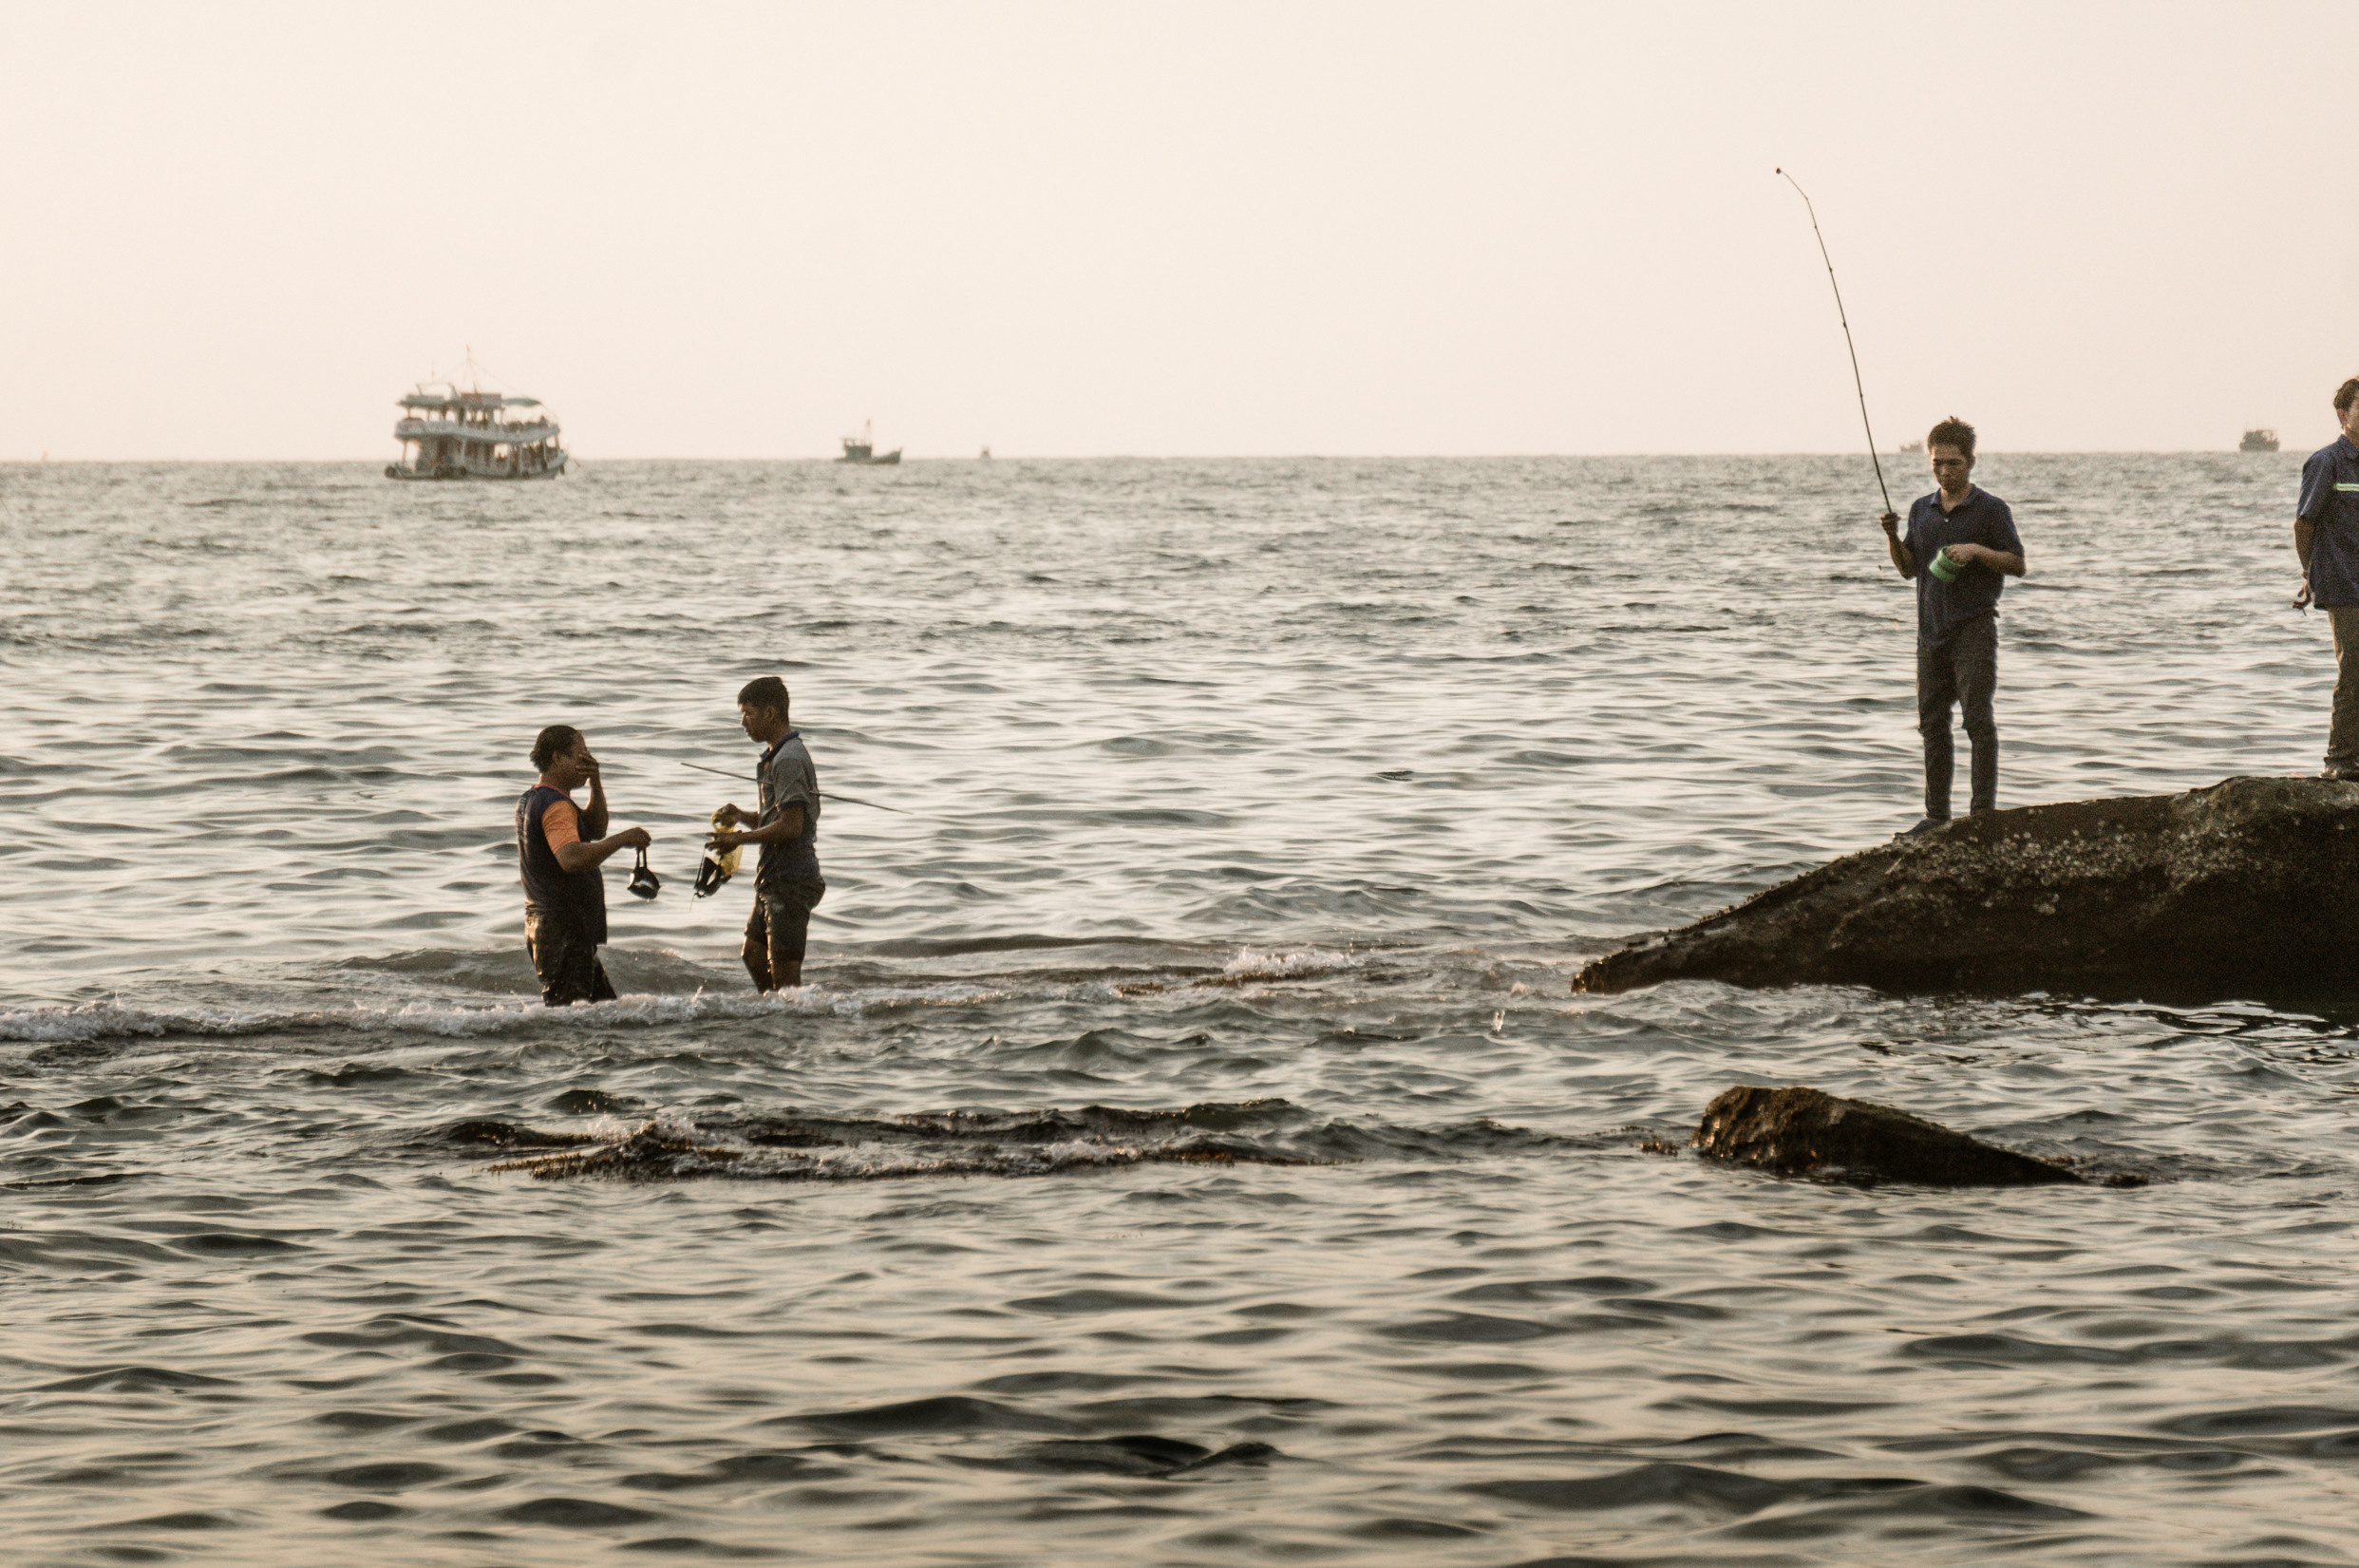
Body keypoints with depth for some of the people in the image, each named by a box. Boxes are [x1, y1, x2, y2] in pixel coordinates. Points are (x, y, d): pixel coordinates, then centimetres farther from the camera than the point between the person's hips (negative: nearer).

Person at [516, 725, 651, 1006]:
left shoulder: (530, 800, 16)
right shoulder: (555, 806, -17)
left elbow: (594, 828, 24)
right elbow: (571, 858, -34)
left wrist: (595, 782, 8)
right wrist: (622, 840, -25)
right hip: (563, 933, -11)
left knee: (605, 1004, 16)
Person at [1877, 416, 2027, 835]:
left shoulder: (1991, 509, -2)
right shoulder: (1922, 510, 14)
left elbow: (2017, 565, -3)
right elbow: (1909, 568, 16)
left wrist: (1977, 551, -17)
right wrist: (1892, 536, -1)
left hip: (1974, 628, -6)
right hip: (1932, 628, 6)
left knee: (1978, 719, -10)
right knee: (1932, 722, 7)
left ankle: (1983, 811, -8)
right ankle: (1937, 814, 13)